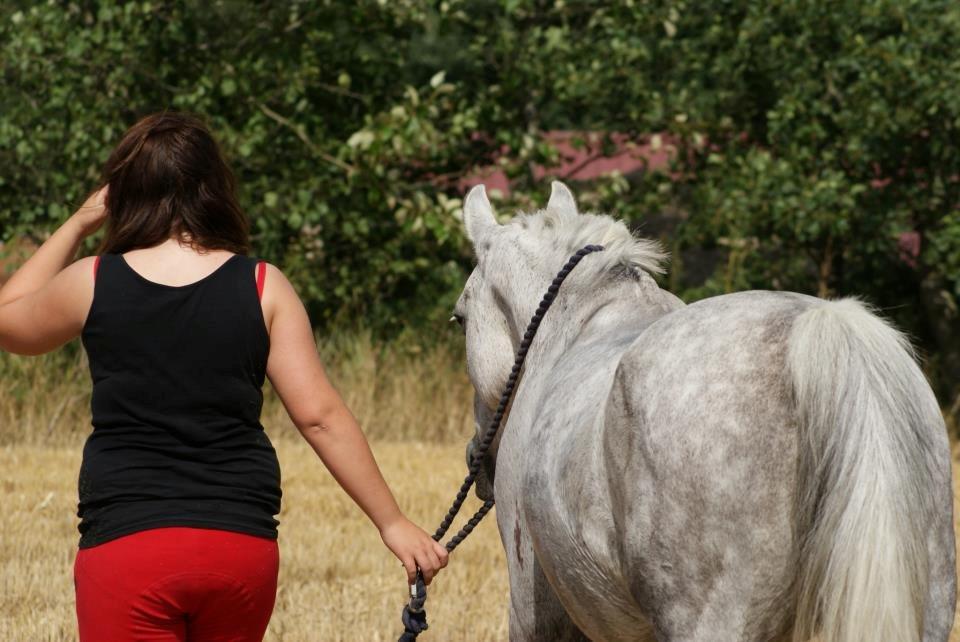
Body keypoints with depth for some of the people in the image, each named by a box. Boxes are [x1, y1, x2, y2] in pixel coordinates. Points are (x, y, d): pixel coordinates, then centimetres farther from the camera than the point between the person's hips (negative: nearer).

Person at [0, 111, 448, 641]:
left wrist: (77, 224, 22)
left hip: (125, 543, -2)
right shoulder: (262, 287, 0)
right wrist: (391, 523, 2)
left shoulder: (91, 283, -1)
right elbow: (320, 416, -4)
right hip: (244, 546, 2)